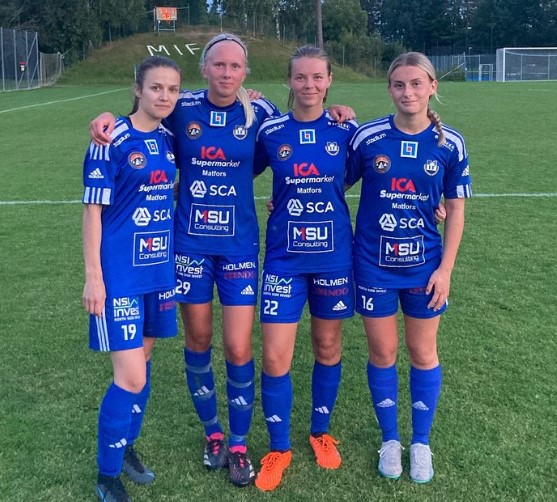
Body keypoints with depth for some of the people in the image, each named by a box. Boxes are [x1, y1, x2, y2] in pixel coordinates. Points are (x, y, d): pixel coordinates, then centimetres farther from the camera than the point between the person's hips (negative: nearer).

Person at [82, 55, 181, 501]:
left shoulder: (169, 140, 5)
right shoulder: (113, 142, -12)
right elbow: (92, 210, -11)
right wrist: (93, 276, -12)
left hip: (160, 269, 6)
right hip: (120, 274, -6)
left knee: (143, 360, 16)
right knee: (131, 377, -6)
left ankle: (126, 446, 35)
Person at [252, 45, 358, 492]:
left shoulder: (345, 131, -2)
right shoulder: (270, 132, -3)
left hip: (333, 257, 1)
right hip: (284, 258, -1)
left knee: (328, 346, 13)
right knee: (275, 356, -2)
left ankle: (321, 432, 36)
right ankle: (279, 448, 19)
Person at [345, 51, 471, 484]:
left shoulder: (450, 144, -6)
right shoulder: (367, 137, -8)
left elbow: (455, 209, -1)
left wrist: (445, 269, -5)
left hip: (424, 265, 1)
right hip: (374, 264, 0)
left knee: (423, 353, 12)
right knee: (383, 353, 11)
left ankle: (421, 443, 31)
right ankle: (390, 439, 31)